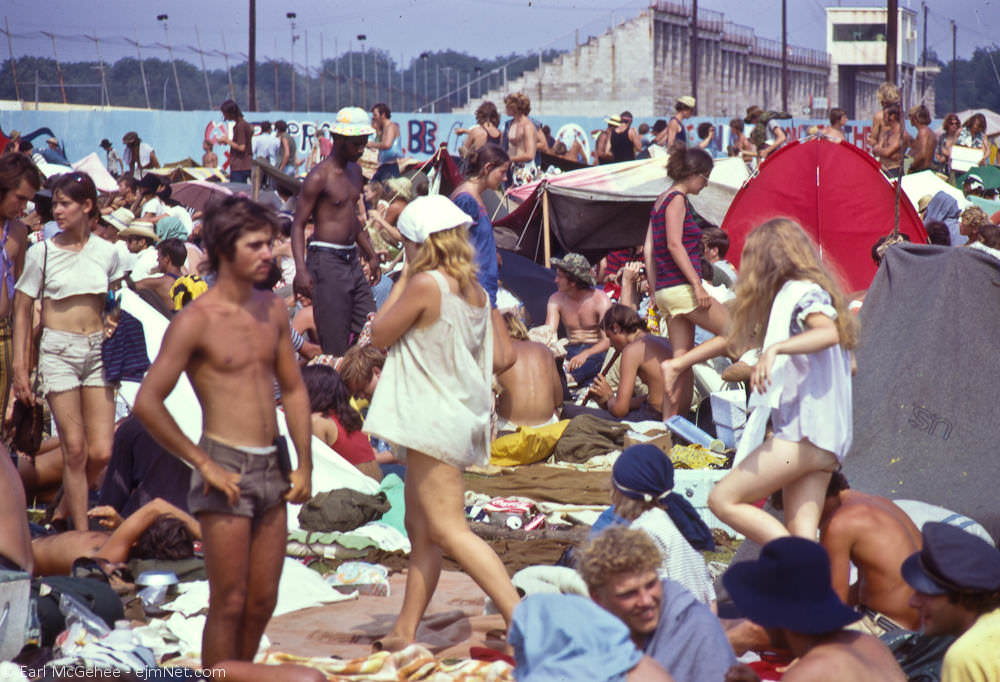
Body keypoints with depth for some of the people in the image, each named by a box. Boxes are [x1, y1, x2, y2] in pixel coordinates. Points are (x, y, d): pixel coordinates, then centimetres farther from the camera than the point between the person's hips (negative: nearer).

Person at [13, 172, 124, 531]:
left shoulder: (107, 252, 5)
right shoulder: (41, 253, -2)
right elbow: (22, 311, 1)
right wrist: (20, 366, -4)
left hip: (97, 350, 3)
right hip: (58, 350, -3)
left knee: (101, 453, -3)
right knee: (75, 449, -6)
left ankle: (65, 509, 23)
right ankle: (81, 532, 4)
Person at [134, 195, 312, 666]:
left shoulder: (273, 309, 9)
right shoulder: (196, 321, -11)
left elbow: (293, 389, 18)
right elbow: (148, 403, -15)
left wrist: (304, 464, 10)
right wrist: (203, 464, -12)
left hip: (273, 467, 6)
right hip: (226, 469, -6)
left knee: (263, 600, 11)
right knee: (229, 603, -2)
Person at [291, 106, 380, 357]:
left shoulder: (355, 171, 14)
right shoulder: (320, 176, -11)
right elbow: (298, 224, -13)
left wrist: (371, 255, 25)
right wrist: (301, 270, -23)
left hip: (352, 260, 8)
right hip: (327, 260, -8)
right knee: (335, 344, -9)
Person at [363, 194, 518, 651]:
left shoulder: (426, 284, -17)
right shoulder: (476, 291, 7)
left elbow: (380, 334, -6)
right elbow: (503, 358, 10)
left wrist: (402, 280, 1)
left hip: (433, 418, -9)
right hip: (460, 415, 9)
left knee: (449, 531, -12)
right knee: (420, 528, 15)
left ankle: (521, 617, -21)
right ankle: (405, 633, 20)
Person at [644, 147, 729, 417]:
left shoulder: (661, 200, 19)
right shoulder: (676, 199, -9)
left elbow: (649, 248, 19)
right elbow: (674, 244, -18)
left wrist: (655, 291, 20)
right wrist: (697, 284, -20)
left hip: (665, 290, 9)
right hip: (681, 287, -9)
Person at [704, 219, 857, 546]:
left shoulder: (802, 292, -5)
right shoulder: (802, 292, 24)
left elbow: (829, 332, -25)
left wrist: (775, 348, -37)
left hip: (804, 434, -10)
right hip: (825, 439, 10)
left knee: (723, 500, -9)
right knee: (802, 535, 1)